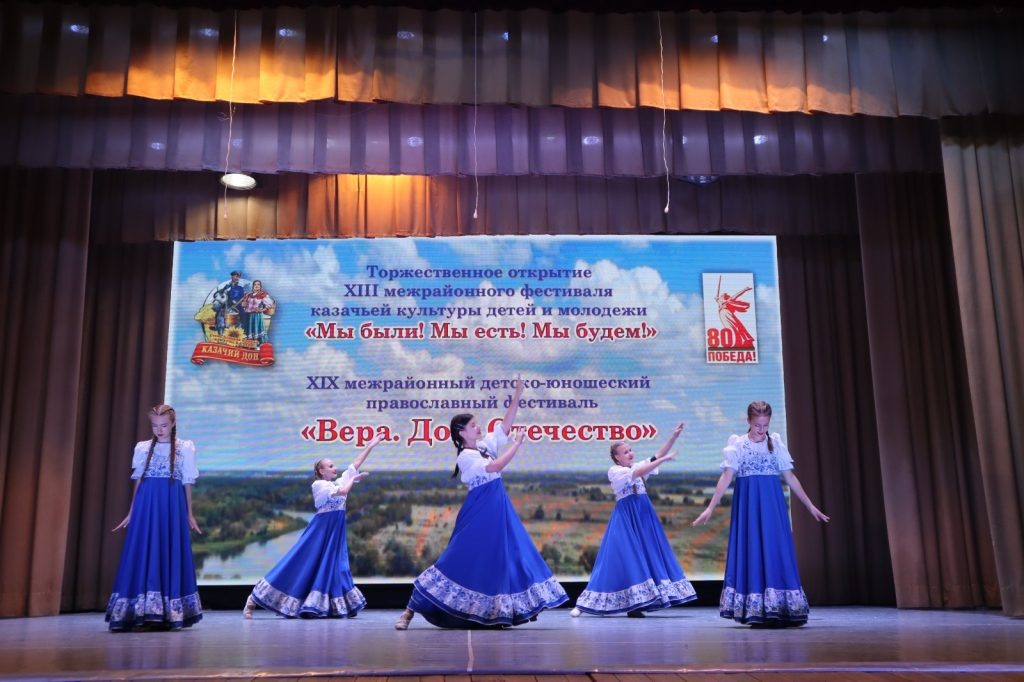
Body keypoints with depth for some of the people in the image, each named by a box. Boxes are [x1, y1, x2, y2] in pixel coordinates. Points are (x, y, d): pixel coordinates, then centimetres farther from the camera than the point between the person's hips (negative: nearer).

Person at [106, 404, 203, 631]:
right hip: (146, 505, 2)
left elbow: (187, 483, 7)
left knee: (170, 554, -2)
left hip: (173, 506, -1)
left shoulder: (185, 448, 5)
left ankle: (169, 615, 2)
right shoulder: (143, 447, 10)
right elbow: (138, 482, 12)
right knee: (143, 554, -3)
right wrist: (131, 513, 10)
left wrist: (189, 514, 7)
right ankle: (143, 613, 0)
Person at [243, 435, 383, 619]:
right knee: (300, 564, -7)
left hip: (336, 531, 7)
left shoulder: (339, 481, 12)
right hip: (321, 530, -7)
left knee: (333, 567, 8)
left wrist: (370, 446, 10)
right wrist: (354, 478, -5)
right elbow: (343, 492, -21)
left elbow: (356, 464, 13)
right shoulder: (318, 485, -8)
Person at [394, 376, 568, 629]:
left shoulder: (485, 445, 10)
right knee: (462, 560, -8)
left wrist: (517, 395, 1)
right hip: (479, 513, -8)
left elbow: (505, 425, 8)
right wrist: (517, 444, -15)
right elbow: (494, 467, -23)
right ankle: (411, 610, -3)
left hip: (498, 511, 8)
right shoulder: (465, 456, -12)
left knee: (506, 557, 7)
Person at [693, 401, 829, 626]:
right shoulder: (738, 444, 0)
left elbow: (790, 477, 11)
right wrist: (710, 508, -15)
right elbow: (726, 477, -7)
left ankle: (778, 610, 6)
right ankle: (756, 613, 4)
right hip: (748, 504, -2)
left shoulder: (776, 443, 8)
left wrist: (810, 506, 11)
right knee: (751, 552, -1)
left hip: (772, 504, 2)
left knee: (776, 552, -1)